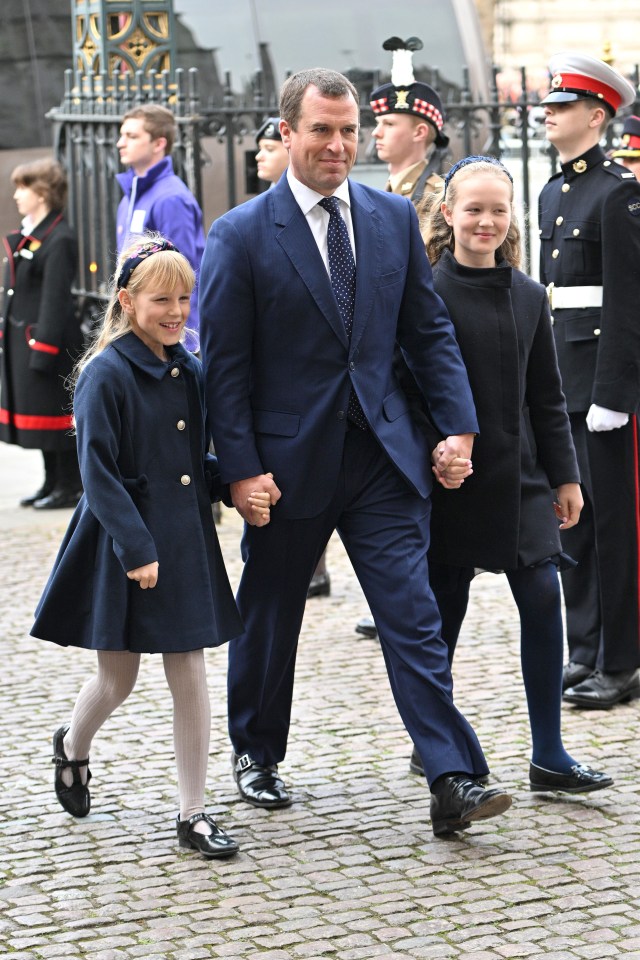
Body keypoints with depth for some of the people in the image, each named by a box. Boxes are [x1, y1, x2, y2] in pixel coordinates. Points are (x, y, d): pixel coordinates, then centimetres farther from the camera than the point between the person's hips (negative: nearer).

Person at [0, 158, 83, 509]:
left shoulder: (59, 240, -15)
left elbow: (55, 299, -19)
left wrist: (43, 351, -21)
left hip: (46, 340, -9)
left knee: (54, 413, -3)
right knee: (36, 412, 14)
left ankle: (70, 486, 6)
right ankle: (53, 482, 23)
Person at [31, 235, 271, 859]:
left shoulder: (187, 371, 7)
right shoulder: (106, 374, -13)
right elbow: (98, 473, -15)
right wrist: (136, 548, -20)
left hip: (185, 542, 5)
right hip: (124, 547, -5)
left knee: (189, 674, 4)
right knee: (117, 681, 8)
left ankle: (193, 814, 11)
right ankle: (72, 747, 41)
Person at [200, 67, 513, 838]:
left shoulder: (394, 218, 5)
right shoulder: (241, 235, -6)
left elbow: (429, 331, 9)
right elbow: (223, 363, -7)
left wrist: (458, 422, -1)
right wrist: (241, 468, -12)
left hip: (382, 455, 2)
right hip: (289, 458, -2)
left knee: (413, 617, -6)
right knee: (269, 617, 14)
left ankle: (453, 782, -7)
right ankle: (255, 754, 36)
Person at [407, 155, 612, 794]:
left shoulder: (528, 296, 8)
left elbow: (546, 398, 12)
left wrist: (565, 476, 10)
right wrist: (436, 453, -20)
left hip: (519, 477, 4)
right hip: (454, 480, -4)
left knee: (542, 596, -4)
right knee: (444, 608, 5)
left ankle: (549, 756, 3)